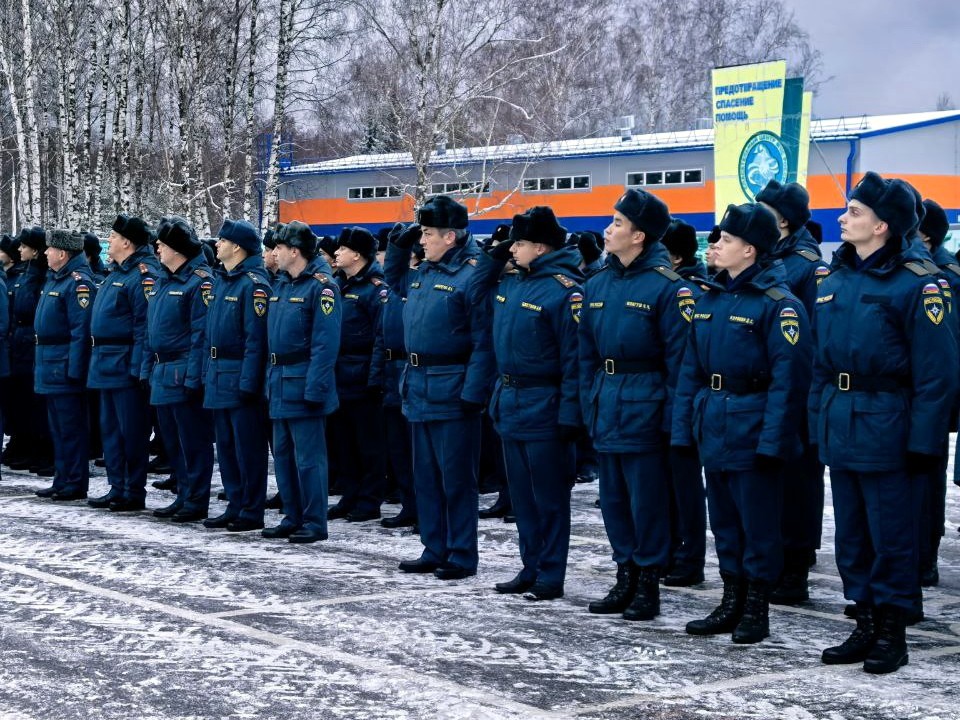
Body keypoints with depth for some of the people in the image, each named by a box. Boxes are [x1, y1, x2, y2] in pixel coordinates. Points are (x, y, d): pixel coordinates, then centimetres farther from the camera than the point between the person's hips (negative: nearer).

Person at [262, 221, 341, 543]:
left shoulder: (321, 285, -13)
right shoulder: (282, 283, 14)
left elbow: (325, 342, -18)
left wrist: (314, 388, -22)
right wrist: (271, 378, 15)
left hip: (303, 385, -9)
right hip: (279, 384, 9)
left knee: (308, 457, -4)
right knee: (283, 454, 13)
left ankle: (315, 523, 2)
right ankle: (293, 518, 21)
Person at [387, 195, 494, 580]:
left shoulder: (472, 276, -14)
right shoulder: (422, 272, 11)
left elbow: (483, 342, -17)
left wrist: (473, 393, -21)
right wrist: (400, 244, 16)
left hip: (452, 394, -8)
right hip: (418, 390, 9)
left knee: (456, 478, 0)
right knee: (425, 475, 14)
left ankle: (462, 556, 9)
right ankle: (434, 550, 23)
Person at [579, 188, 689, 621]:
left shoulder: (667, 286, -10)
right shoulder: (597, 285, 10)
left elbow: (678, 357, -11)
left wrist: (672, 417, -13)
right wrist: (590, 406, 9)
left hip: (644, 407, -7)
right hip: (605, 407, 7)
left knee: (647, 499, 1)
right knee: (613, 497, 12)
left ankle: (648, 582, 11)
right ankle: (625, 576, 23)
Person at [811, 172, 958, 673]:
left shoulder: (915, 284, -12)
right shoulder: (835, 281, 10)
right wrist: (817, 423, 11)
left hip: (885, 429, -7)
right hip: (839, 427, 7)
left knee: (891, 536, 2)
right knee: (851, 534, 13)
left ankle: (892, 632, 14)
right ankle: (865, 625, 24)